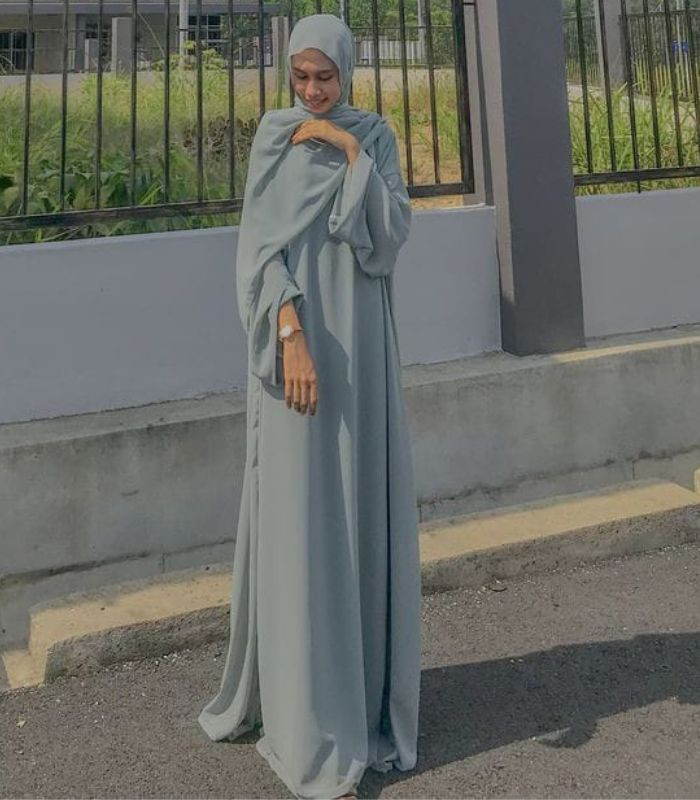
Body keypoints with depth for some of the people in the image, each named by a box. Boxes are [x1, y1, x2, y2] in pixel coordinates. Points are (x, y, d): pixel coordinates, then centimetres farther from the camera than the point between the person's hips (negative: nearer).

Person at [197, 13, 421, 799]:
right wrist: (290, 336, -20)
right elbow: (262, 245, -8)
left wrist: (351, 154, -13)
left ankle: (363, 669, 26)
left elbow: (392, 233, -5)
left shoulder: (376, 136, 8)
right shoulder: (273, 136, 3)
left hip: (358, 339, 2)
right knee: (298, 513, -3)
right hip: (293, 335, -2)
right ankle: (311, 711, 6)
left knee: (362, 505, 6)